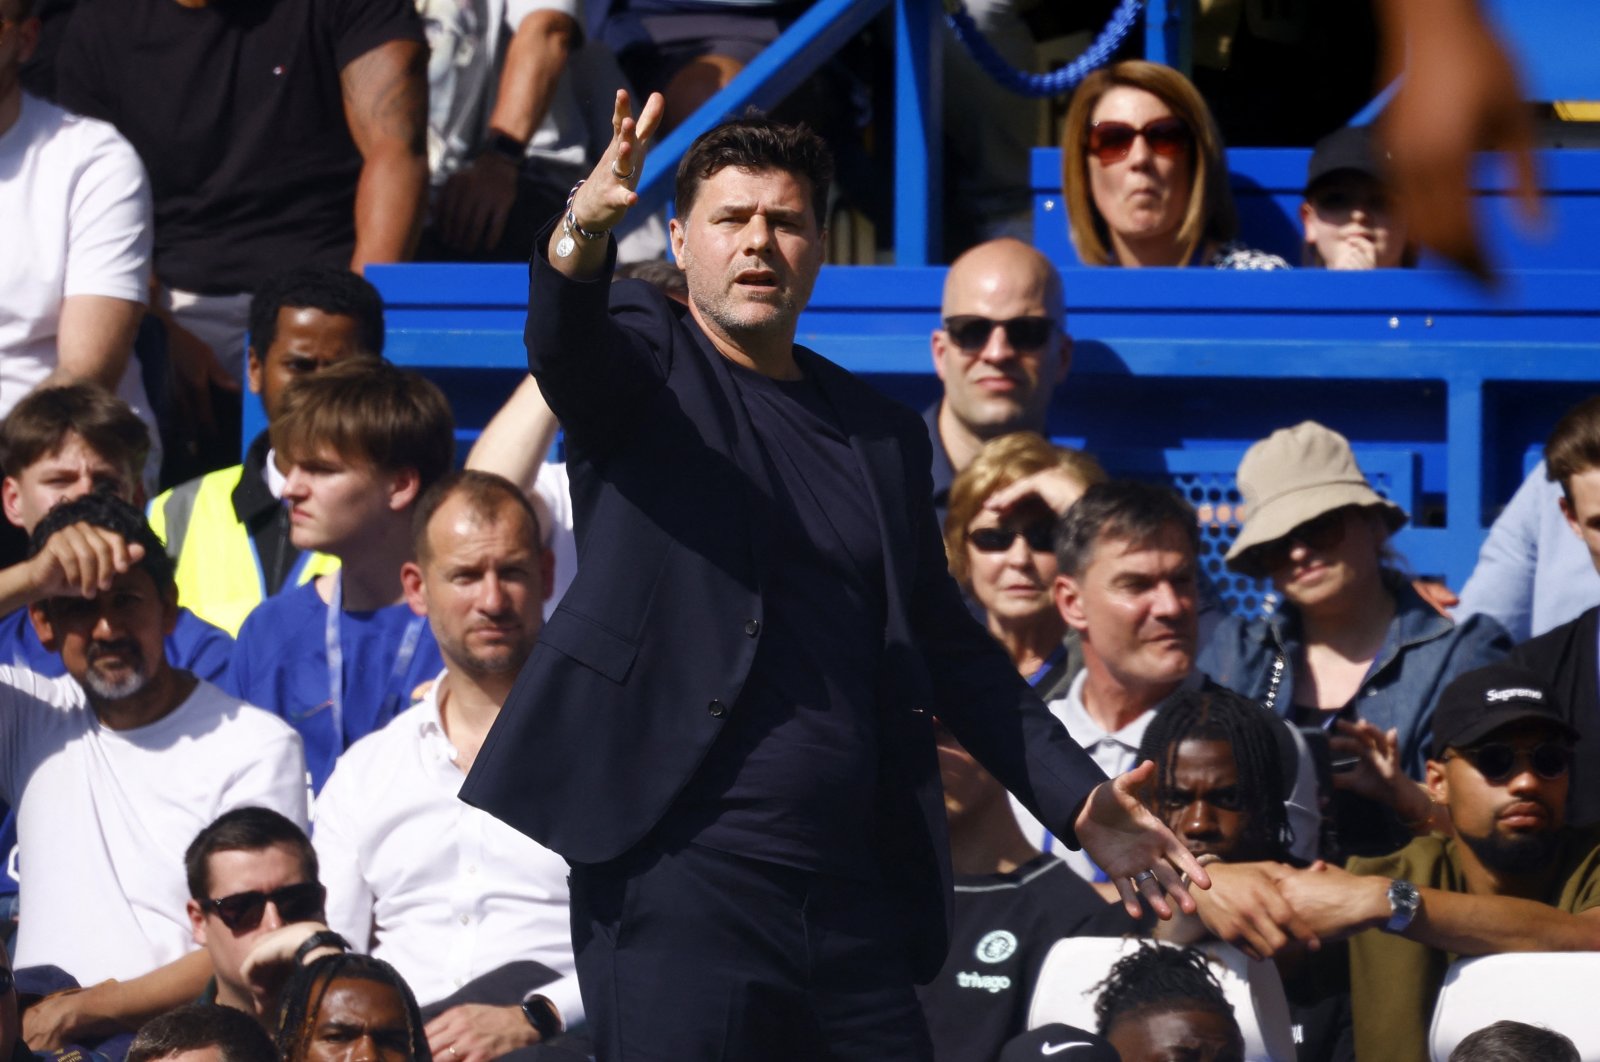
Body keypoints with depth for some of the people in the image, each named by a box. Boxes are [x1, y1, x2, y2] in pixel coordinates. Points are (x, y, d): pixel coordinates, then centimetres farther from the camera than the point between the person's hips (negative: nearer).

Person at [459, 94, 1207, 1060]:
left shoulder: (882, 436, 18)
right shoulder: (645, 359, 6)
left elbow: (949, 644, 21)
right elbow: (564, 341, -17)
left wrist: (1079, 798, 12)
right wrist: (582, 232, -40)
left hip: (856, 901, 5)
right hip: (683, 868, -5)